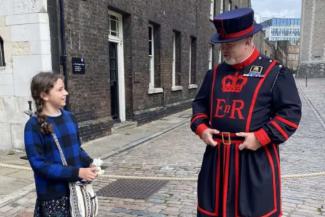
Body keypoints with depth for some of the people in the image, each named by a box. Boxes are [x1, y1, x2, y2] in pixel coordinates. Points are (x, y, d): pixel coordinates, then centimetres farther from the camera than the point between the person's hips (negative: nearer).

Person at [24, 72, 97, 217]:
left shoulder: (69, 117, 3)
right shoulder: (34, 126, -15)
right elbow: (39, 164, -18)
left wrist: (89, 163, -7)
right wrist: (77, 172, -23)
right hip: (53, 196, -5)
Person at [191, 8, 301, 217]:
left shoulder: (275, 72, -6)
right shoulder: (215, 73, 8)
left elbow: (291, 112, -8)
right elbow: (200, 103, 16)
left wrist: (261, 137, -18)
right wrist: (201, 128, -2)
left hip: (256, 158, -4)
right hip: (217, 155, 5)